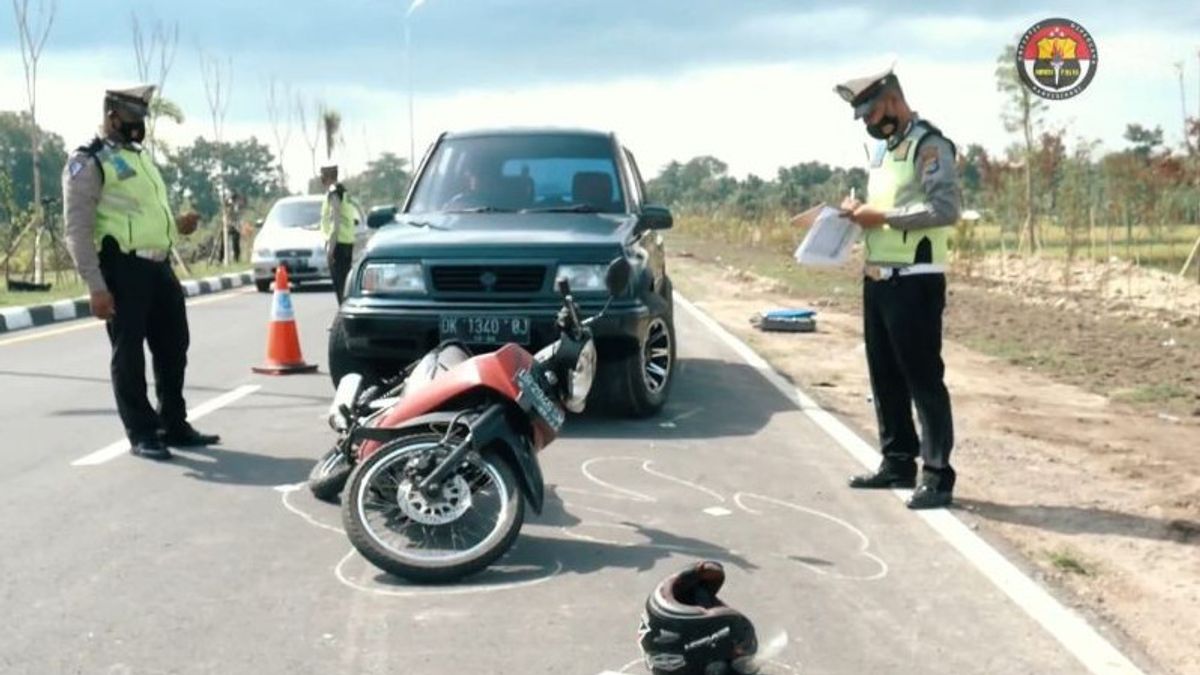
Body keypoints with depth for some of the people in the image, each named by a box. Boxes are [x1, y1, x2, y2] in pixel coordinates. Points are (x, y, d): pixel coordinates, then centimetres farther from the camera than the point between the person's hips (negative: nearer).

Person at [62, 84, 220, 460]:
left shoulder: (140, 157, 20)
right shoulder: (88, 162, -6)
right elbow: (78, 230, -12)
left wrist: (176, 227, 12)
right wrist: (96, 286, -18)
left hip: (159, 266, 8)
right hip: (123, 268, -8)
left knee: (173, 348, 13)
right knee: (129, 354, 0)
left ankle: (175, 426, 25)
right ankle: (142, 435, 8)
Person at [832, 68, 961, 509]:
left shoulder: (929, 145, -10)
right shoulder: (882, 149, 18)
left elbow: (946, 209, -20)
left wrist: (882, 216, -18)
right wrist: (861, 210, 6)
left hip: (914, 280, -9)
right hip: (877, 279, 9)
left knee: (923, 377, -5)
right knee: (884, 376, 13)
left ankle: (937, 475, 0)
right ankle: (897, 463, 25)